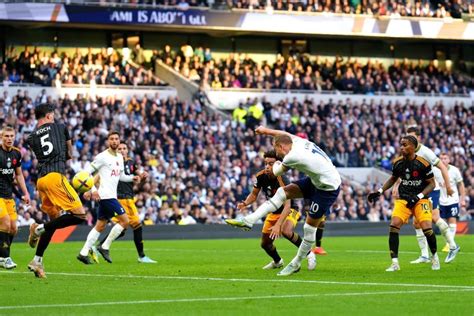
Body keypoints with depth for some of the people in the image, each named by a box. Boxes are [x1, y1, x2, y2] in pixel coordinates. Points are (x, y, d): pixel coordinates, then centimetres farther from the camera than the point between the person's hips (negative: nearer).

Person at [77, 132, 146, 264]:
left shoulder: (120, 157, 15)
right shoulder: (103, 157, -9)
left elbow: (121, 176, 24)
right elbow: (87, 172, -9)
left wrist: (134, 178, 8)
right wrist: (93, 190, -17)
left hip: (111, 196, 9)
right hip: (106, 195, -9)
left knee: (100, 226, 10)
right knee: (124, 221, -10)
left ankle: (83, 253, 11)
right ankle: (105, 247, -3)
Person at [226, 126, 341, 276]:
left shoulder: (292, 156, -24)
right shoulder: (299, 142, -1)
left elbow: (277, 172, -2)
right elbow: (285, 134, 23)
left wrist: (276, 164, 20)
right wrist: (266, 131, 37)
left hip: (328, 189, -9)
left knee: (310, 226, 0)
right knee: (283, 191, 5)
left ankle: (296, 264, 14)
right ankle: (249, 221, 3)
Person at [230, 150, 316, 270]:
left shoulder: (283, 181, -34)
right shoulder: (261, 176, -15)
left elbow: (287, 205, -42)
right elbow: (254, 194, 2)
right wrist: (245, 203, -20)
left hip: (289, 211, -6)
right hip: (273, 212, 7)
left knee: (286, 231, -36)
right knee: (265, 243, 10)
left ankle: (309, 254, -14)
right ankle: (277, 261, 43)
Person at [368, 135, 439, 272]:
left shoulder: (423, 163, -14)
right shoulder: (398, 163, 0)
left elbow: (431, 184, -7)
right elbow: (393, 179, 18)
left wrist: (418, 197, -19)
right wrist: (379, 192, 8)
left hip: (420, 199, -4)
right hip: (403, 199, 4)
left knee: (426, 227, -18)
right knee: (394, 225, -17)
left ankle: (434, 256, 12)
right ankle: (394, 263, -11)